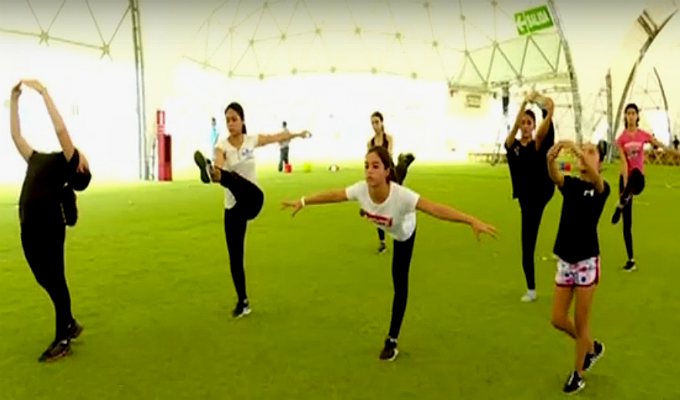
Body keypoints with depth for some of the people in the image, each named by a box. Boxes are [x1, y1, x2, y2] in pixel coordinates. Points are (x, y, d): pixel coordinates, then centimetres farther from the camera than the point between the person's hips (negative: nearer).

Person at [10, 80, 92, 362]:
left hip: (50, 226, -7)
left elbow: (60, 129, -11)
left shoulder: (67, 162, 1)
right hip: (28, 226, 8)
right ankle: (70, 324, 34)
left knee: (55, 280, 1)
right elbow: (15, 134, 25)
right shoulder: (38, 160, 21)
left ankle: (63, 340, 14)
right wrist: (14, 100, 21)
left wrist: (44, 94, -8)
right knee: (45, 280, 15)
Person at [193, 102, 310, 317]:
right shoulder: (222, 146, -6)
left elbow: (277, 137, 18)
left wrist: (297, 134, 30)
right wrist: (216, 171, -52)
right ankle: (243, 301, 17)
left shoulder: (252, 140, 1)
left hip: (253, 199, -1)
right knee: (235, 256, 1)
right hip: (232, 206, 1)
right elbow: (219, 163, -29)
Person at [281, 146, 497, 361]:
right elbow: (334, 195, -18)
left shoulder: (401, 195, -46)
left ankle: (392, 340, 9)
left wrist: (473, 221, -63)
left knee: (399, 284, -3)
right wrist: (302, 202, -10)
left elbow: (435, 209, -53)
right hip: (385, 227, 3)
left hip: (404, 234, -3)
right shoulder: (361, 189, -34)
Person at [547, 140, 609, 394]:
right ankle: (592, 347, 39)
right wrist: (551, 159, -41)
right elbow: (554, 176, -20)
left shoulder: (601, 189, -6)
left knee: (581, 323, 7)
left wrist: (579, 152, -47)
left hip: (587, 262, -4)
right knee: (558, 320, 11)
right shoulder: (570, 184, 4)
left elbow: (594, 179, -32)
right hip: (564, 261, 4)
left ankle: (578, 374, 27)